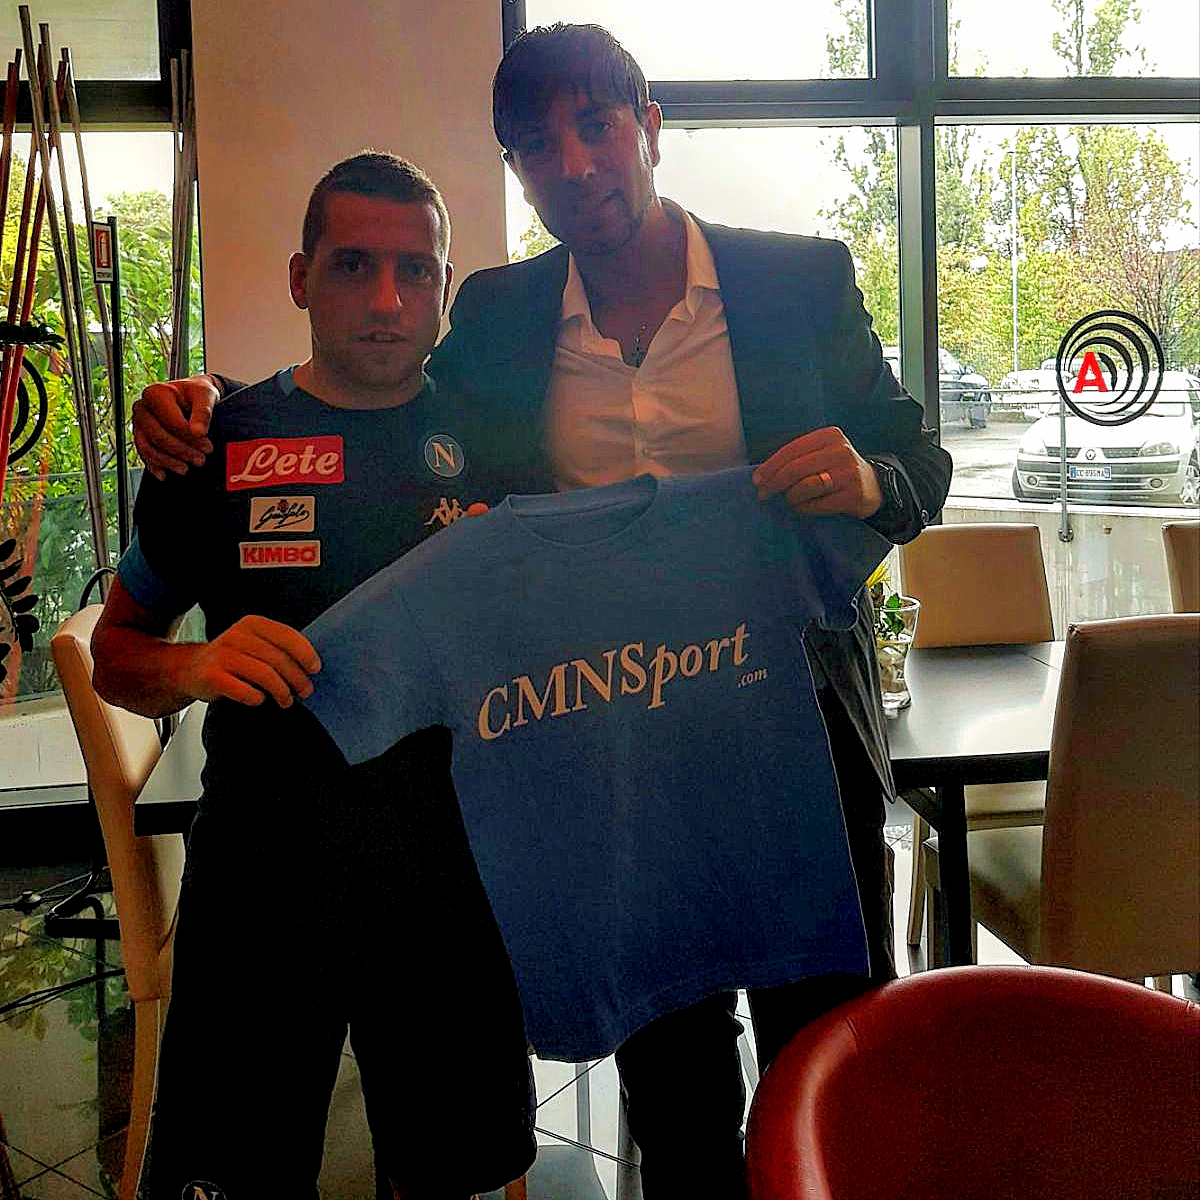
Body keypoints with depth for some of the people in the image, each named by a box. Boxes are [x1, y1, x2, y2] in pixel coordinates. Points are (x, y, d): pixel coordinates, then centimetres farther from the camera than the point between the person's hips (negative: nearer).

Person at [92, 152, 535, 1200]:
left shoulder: (495, 439, 2)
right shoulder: (221, 444, 1)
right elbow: (115, 653, 7)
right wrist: (197, 664, -14)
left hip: (454, 874, 1)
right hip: (260, 879, 0)